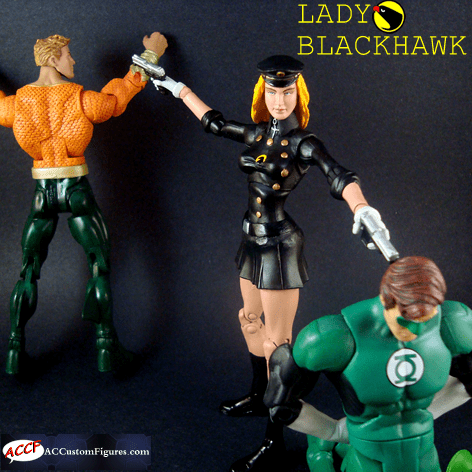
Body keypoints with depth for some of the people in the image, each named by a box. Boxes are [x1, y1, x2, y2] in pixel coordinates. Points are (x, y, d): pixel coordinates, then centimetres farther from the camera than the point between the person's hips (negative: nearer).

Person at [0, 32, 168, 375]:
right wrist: (150, 56, 15)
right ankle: (107, 347, 11)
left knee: (29, 271, 14)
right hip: (76, 190, -3)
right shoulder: (80, 99, -11)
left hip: (42, 193, 3)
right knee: (99, 266, 9)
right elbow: (118, 97, 4)